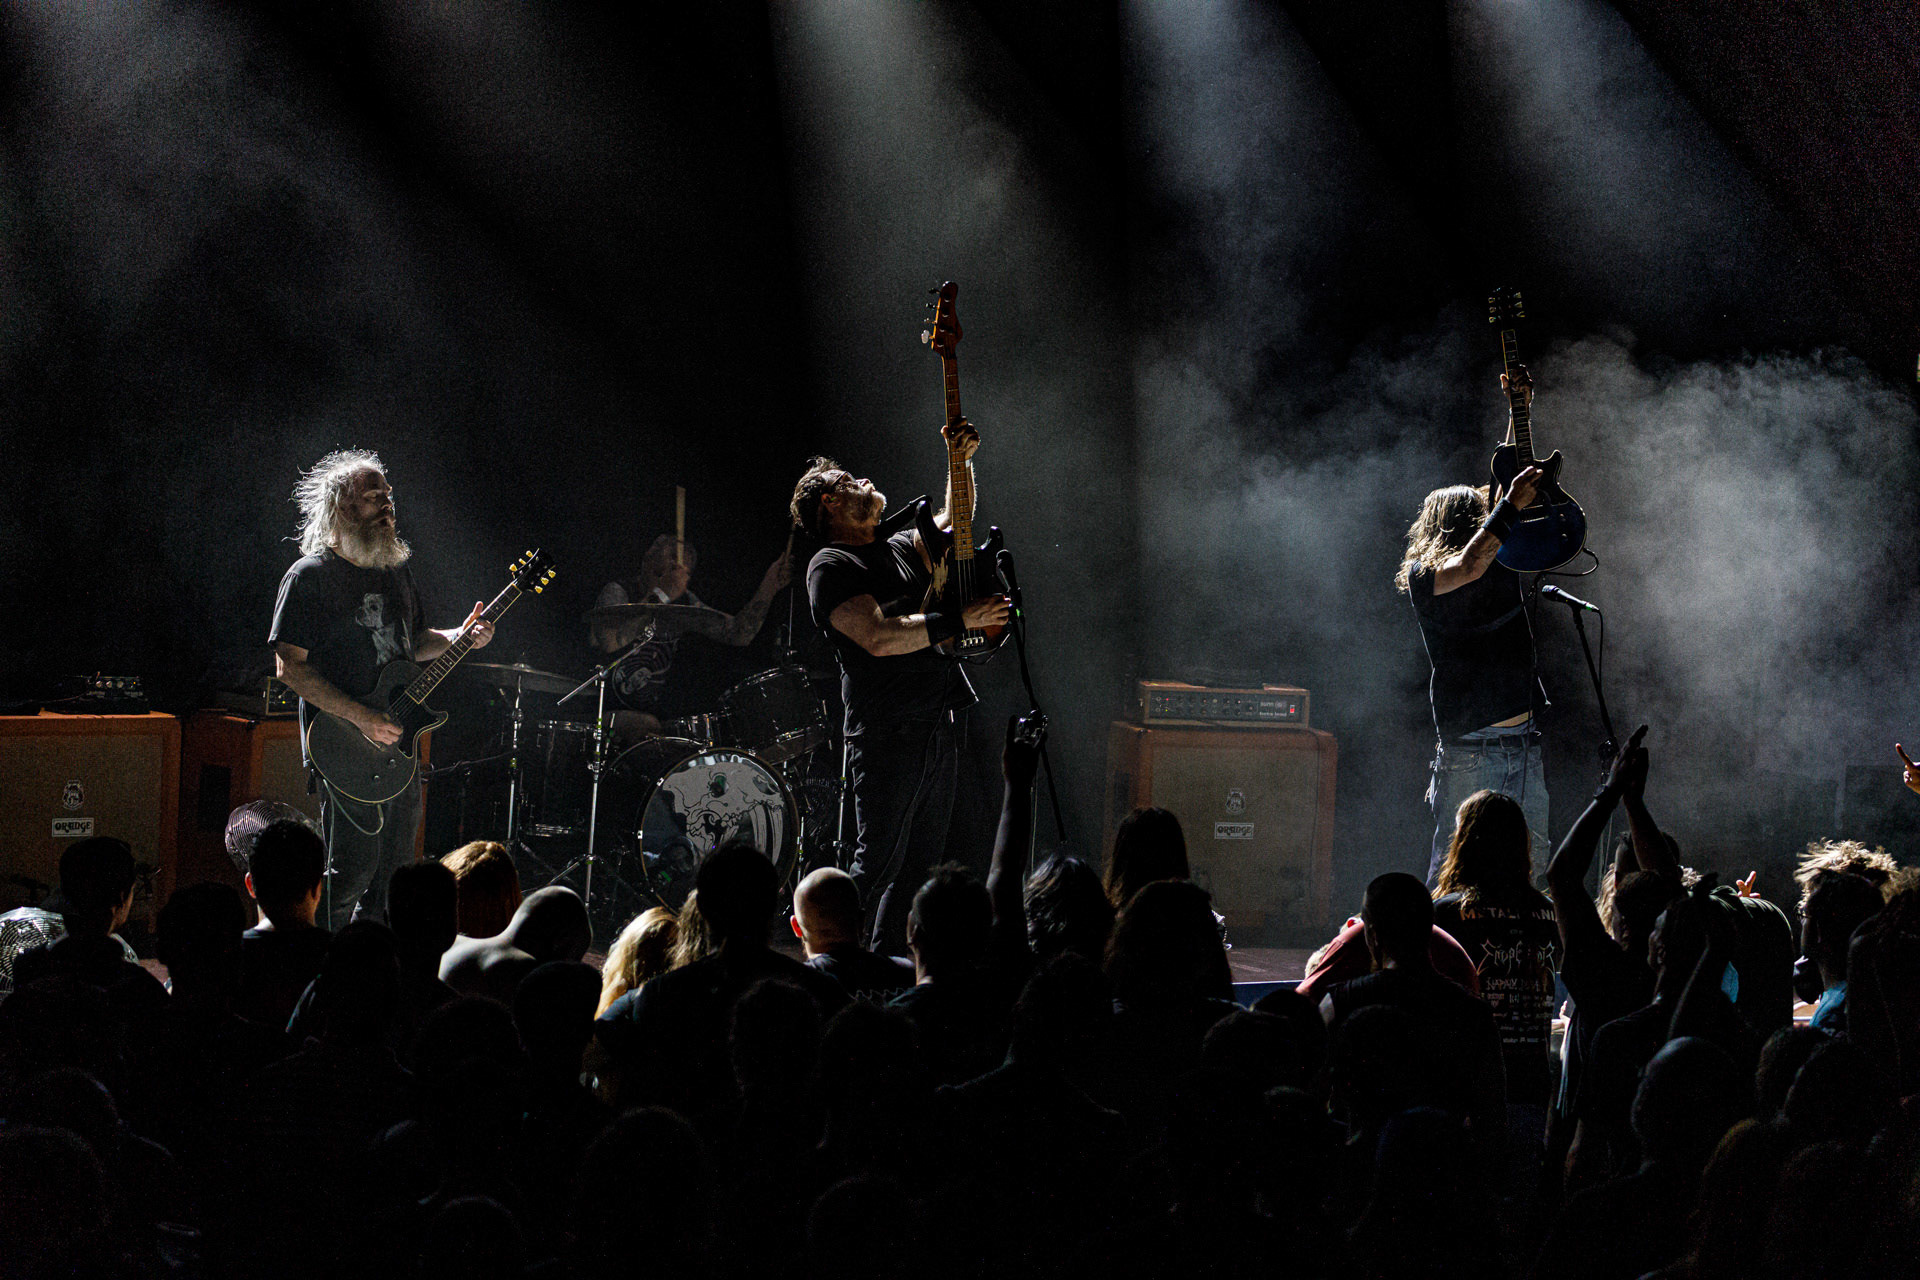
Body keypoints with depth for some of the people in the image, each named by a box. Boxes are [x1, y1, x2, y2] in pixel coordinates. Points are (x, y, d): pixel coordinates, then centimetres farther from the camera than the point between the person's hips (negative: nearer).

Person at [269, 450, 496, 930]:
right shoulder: (310, 576, -10)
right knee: (352, 872, -9)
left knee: (394, 868, 12)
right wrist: (361, 718, -20)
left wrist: (460, 637, 4)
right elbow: (290, 667, -14)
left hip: (398, 740, 8)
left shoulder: (395, 569, 14)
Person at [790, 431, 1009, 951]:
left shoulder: (899, 547, 19)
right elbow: (878, 637, -19)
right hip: (888, 733, -8)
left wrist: (960, 460, 8)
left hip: (940, 726, 8)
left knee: (920, 867, 9)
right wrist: (960, 620, -18)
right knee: (877, 868, -7)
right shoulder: (830, 567, -6)